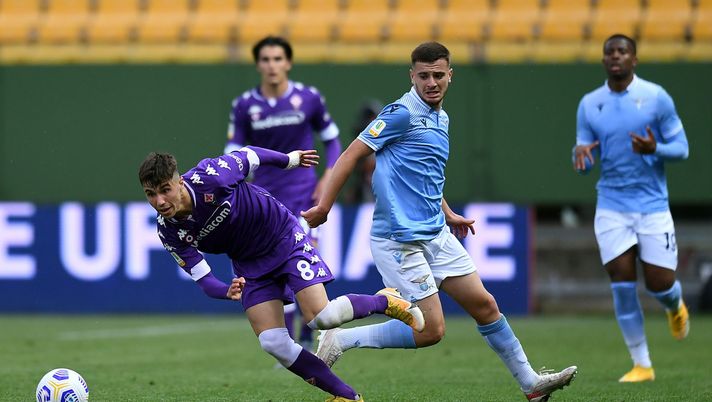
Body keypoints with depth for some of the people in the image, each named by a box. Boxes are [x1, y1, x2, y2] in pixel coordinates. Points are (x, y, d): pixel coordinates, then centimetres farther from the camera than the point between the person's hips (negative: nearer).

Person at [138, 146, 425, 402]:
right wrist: (226, 291, -39)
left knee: (322, 316, -19)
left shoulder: (209, 177, -31)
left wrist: (289, 160, 7)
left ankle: (384, 302, 11)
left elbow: (249, 156, -11)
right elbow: (202, 278, -16)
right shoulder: (169, 232, -18)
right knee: (273, 344, -10)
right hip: (249, 266, 4)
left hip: (285, 237, -4)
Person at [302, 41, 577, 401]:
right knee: (431, 330, -10)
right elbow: (351, 155, -13)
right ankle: (341, 340, 1)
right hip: (401, 240, -9)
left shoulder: (441, 118, 14)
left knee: (485, 305, 11)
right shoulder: (402, 113, -14)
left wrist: (448, 214, 28)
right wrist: (324, 206, -15)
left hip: (437, 234, 9)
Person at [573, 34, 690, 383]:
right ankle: (641, 364, 3)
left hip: (652, 206, -2)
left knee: (659, 283, -3)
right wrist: (581, 154, -17)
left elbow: (681, 148, -2)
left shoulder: (656, 97, -4)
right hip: (611, 207, 2)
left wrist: (655, 149, -23)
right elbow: (585, 163, 8)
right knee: (623, 284, -7)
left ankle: (676, 306, 36)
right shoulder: (589, 104, 5)